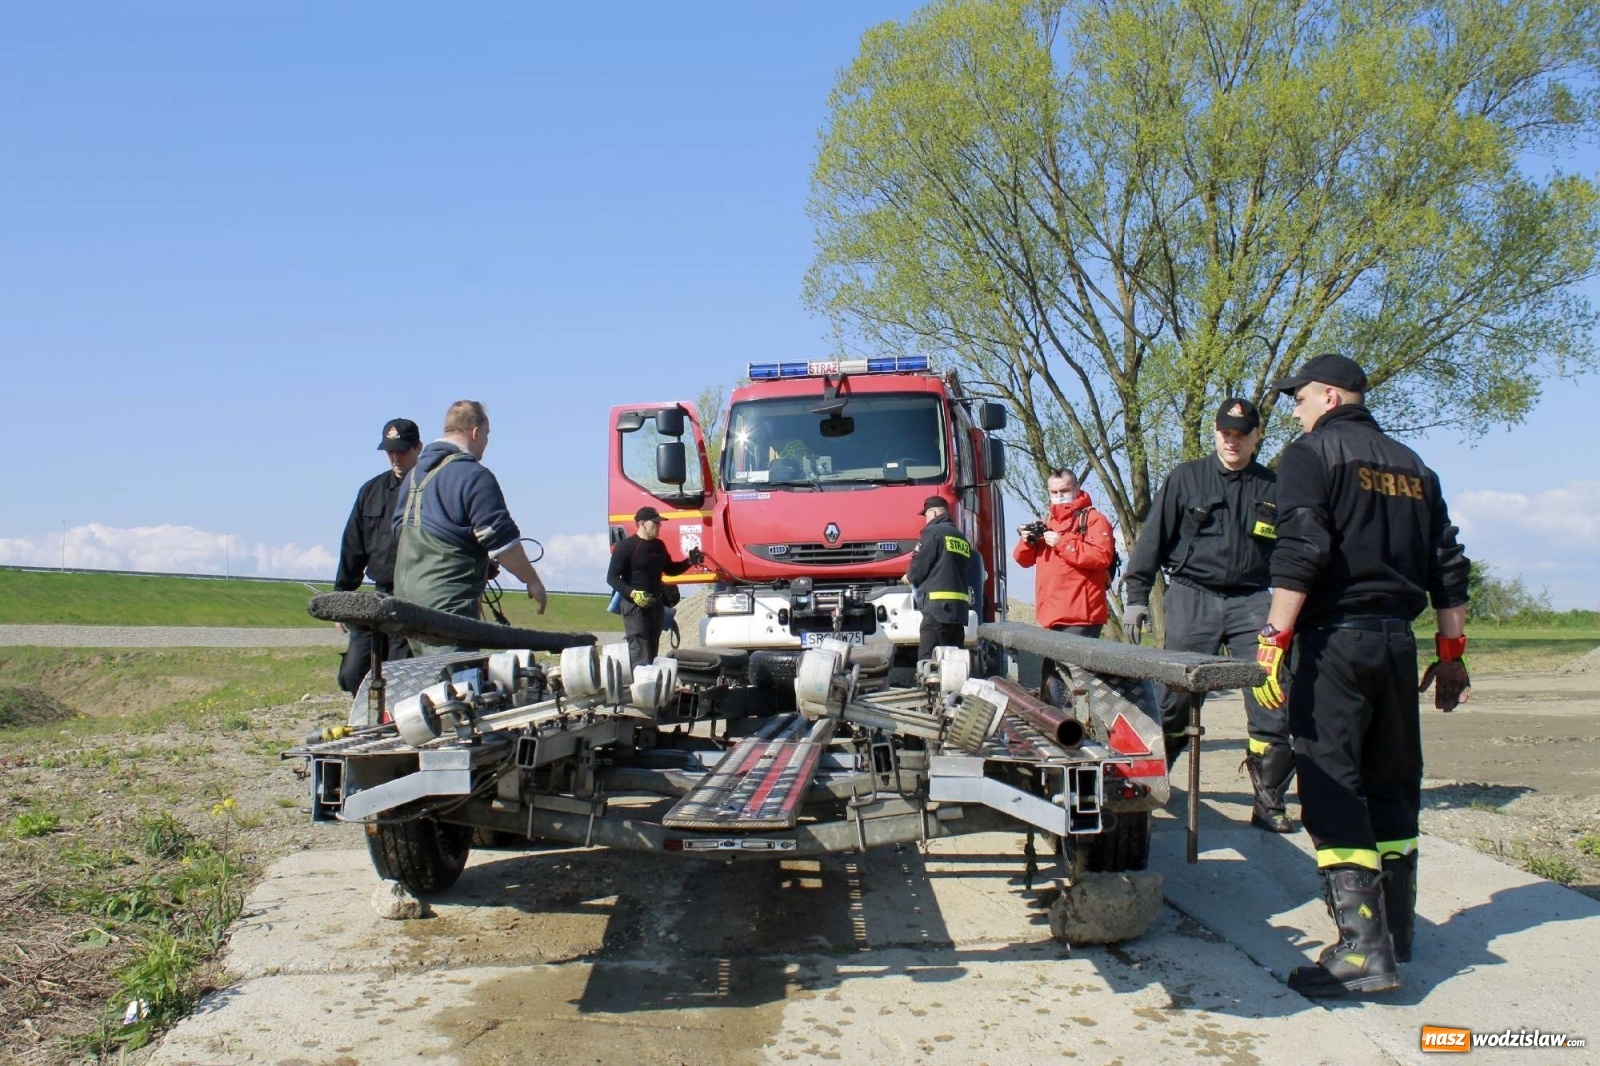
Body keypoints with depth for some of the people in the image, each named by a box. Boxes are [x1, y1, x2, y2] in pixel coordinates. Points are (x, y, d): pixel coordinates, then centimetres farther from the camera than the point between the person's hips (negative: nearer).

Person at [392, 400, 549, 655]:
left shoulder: (415, 473, 17)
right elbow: (500, 539, -15)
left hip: (407, 592, 9)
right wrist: (533, 581, -4)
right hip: (448, 601, -9)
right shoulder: (473, 476, -12)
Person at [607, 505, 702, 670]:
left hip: (656, 604, 8)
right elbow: (612, 578, -12)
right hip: (635, 605, -8)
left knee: (652, 652, 10)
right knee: (640, 654, -13)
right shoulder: (626, 546, -10)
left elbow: (670, 569, 26)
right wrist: (632, 593, -25)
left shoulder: (658, 545, 12)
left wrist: (689, 562, 9)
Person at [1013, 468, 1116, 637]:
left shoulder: (1093, 519, -1)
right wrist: (1027, 542, -1)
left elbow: (1102, 556, -17)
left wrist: (1062, 543, -18)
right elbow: (1024, 560, 22)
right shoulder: (1046, 522, 21)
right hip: (1051, 616, 7)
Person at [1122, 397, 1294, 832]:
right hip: (1192, 597, -1)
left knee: (1271, 702, -7)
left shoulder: (1272, 488, 12)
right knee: (1176, 697, -1)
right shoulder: (1186, 478, 7)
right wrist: (1137, 595, 0)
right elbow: (1154, 536, 6)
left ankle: (1269, 800, 4)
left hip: (1251, 601, 2)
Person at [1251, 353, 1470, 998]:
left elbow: (1300, 553, -17)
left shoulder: (1312, 454, -3)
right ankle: (1396, 932, 23)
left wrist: (1273, 642, -19)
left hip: (1333, 637, -7)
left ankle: (1363, 948, -12)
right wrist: (1451, 653, 18)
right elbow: (1447, 566, 14)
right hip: (1396, 639, 7)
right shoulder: (1412, 466, 17)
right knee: (1392, 783, 15)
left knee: (1333, 789, -7)